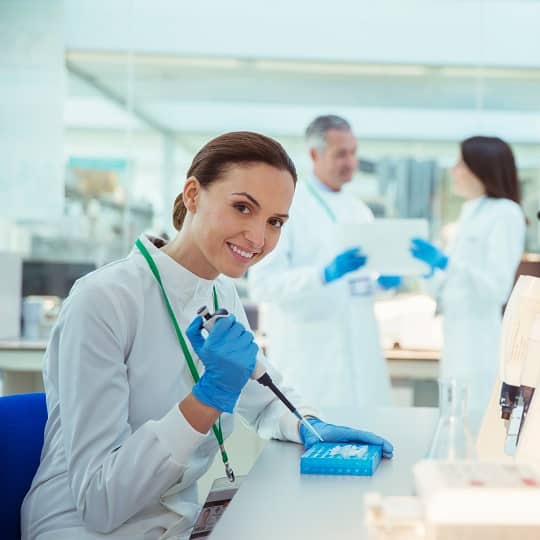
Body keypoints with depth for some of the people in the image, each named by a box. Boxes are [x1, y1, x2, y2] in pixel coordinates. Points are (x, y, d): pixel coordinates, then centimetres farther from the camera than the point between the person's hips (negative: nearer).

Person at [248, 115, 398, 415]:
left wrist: (385, 278, 0)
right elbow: (262, 284, -15)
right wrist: (326, 274, -25)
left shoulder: (359, 210, 15)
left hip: (359, 358, 6)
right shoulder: (285, 207, -6)